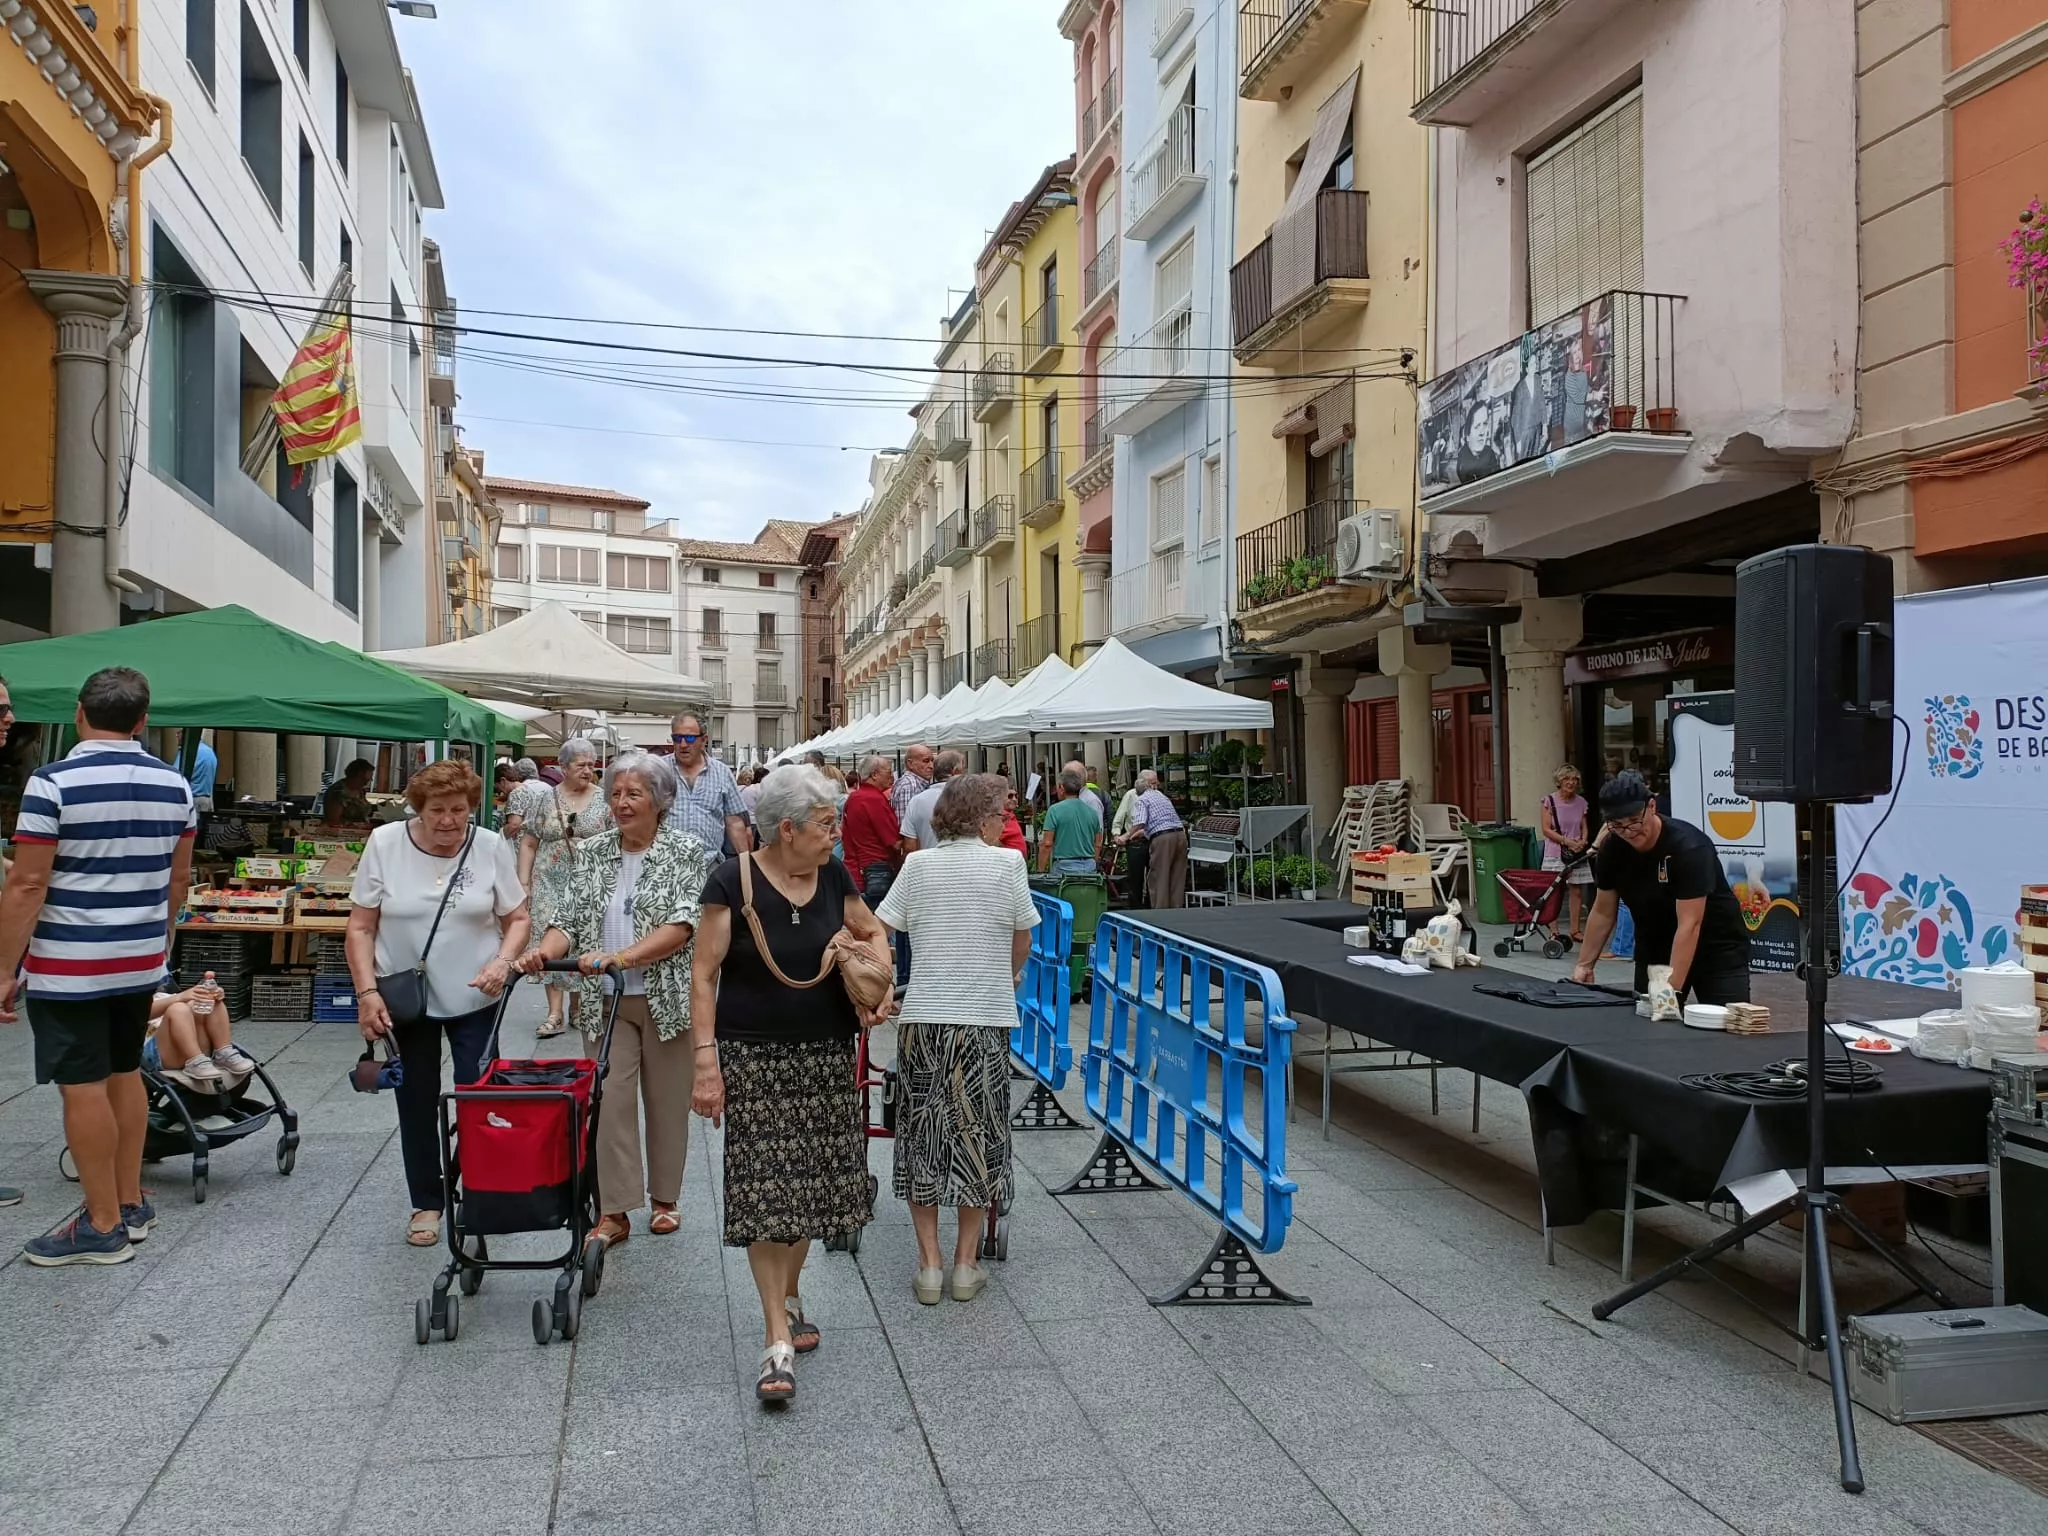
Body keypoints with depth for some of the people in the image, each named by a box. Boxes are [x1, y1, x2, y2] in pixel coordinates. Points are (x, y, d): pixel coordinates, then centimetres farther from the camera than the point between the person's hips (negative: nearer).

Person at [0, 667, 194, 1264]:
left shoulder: (52, 782, -15)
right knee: (124, 1074, 17)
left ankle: (104, 1227, 8)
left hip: (69, 965, -6)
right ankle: (131, 1204, 26)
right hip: (141, 960, 6)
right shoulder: (174, 783, 3)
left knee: (83, 1088, 1)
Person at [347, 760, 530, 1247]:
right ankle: (426, 1205, 26)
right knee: (416, 1104, 10)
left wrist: (502, 962, -17)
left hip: (474, 999, -1)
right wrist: (367, 992, -11)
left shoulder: (492, 848, -7)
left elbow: (519, 918, 1)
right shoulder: (384, 843, -7)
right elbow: (360, 927, -3)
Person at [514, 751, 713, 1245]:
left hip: (667, 997, -3)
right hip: (605, 1001, 3)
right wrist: (542, 952, -18)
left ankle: (665, 1198, 25)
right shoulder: (593, 853, 7)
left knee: (667, 1100, 8)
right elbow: (569, 920, 3)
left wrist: (621, 957, -27)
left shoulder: (687, 853, -5)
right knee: (609, 1098, -2)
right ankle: (614, 1212, 5)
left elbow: (681, 926, -15)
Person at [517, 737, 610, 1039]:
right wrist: (523, 882, -1)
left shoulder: (604, 800, 3)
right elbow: (528, 844, 5)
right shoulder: (543, 798, 4)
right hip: (552, 884, 0)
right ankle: (555, 1013, -2)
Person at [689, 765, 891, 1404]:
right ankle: (779, 1341, 1)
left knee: (812, 1181, 10)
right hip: (754, 1057, -4)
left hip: (825, 1056, 5)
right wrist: (706, 1062, -16)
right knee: (765, 1191, -6)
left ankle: (788, 1296, 35)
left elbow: (872, 932, 19)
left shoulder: (834, 877, 2)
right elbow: (703, 976, -10)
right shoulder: (733, 882, -11)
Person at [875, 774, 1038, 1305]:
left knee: (923, 1132, 10)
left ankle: (929, 1264, 12)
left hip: (922, 1017, 2)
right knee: (978, 1132, 10)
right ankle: (966, 1262, 15)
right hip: (984, 1020, -2)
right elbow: (1022, 940, 9)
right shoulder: (1007, 863, -1)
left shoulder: (918, 865, 4)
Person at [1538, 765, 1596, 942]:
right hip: (1555, 853, -4)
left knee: (1576, 891, 4)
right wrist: (1567, 842, -15)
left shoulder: (1581, 802, 8)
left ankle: (1576, 930, 13)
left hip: (1577, 853, 4)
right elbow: (1546, 829, -8)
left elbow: (1584, 826, 13)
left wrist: (1583, 841, -7)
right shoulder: (1550, 801, -5)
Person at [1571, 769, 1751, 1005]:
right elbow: (1603, 912, 3)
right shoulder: (1611, 848, -9)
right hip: (1654, 949, 5)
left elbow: (1689, 925, -31)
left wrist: (1672, 989, -35)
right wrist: (1584, 964, -2)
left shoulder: (1689, 846, -27)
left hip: (1717, 949, -5)